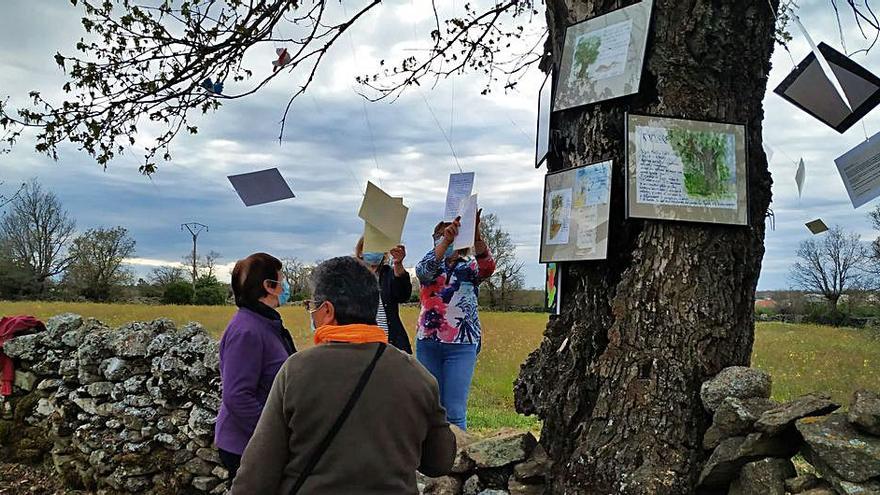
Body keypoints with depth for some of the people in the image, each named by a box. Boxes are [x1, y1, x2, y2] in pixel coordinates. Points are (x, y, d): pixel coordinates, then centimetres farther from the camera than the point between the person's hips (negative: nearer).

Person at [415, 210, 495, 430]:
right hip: (428, 342, 2)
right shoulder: (431, 267, 8)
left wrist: (476, 235, -37)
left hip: (461, 345, -2)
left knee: (454, 411, -4)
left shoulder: (470, 266, 4)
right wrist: (446, 240, -33)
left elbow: (488, 266, -19)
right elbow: (423, 269, -17)